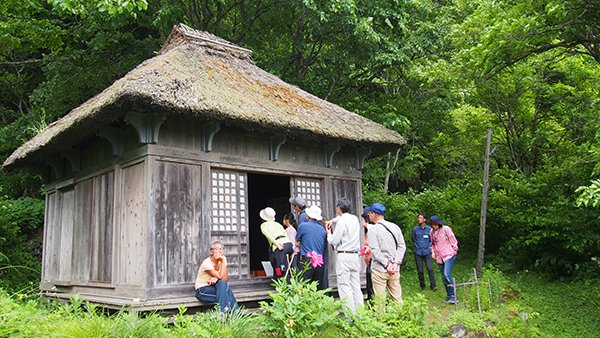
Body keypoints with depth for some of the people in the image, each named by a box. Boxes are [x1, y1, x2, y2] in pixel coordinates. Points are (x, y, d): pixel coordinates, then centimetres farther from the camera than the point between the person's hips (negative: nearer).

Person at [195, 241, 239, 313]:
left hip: (215, 287, 5)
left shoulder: (222, 260, -2)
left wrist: (216, 279, -26)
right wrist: (223, 261, -26)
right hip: (202, 290, -5)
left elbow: (225, 279, -6)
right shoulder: (206, 263, -20)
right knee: (222, 283, -29)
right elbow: (222, 278, -26)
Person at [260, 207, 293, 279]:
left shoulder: (263, 225, 15)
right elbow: (286, 234, 20)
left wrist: (277, 243, -16)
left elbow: (268, 235, -5)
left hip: (281, 247, -6)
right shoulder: (278, 224, 29)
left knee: (281, 273, -3)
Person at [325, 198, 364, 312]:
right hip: (355, 255, 8)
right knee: (356, 286, 9)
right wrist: (333, 220, 26)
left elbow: (334, 241, -9)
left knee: (344, 287, -5)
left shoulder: (342, 222, -13)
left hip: (344, 256, -8)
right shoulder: (355, 218, 12)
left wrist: (329, 234, 9)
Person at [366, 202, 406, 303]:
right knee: (397, 299, 11)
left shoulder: (373, 229, -7)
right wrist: (395, 263, 0)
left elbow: (374, 249, -14)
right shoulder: (395, 227, 8)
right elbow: (402, 246, 5)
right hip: (395, 270, 5)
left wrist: (386, 265, -11)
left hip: (379, 269, -5)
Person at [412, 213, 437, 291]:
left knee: (430, 269, -11)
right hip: (418, 253, 1)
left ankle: (432, 285, -4)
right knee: (420, 270, 3)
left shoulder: (429, 229, 2)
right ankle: (423, 286, 15)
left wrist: (428, 246, 5)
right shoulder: (415, 229, 5)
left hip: (427, 252, -1)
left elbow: (431, 240, 11)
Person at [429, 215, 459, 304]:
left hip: (449, 255, -6)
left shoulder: (446, 229, -9)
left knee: (447, 274, -19)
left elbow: (453, 241, -3)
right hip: (439, 257, 6)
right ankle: (449, 295, 16)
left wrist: (454, 252, -2)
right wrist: (433, 251, 8)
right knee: (444, 277, 6)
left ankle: (454, 296, -13)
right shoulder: (431, 232, 8)